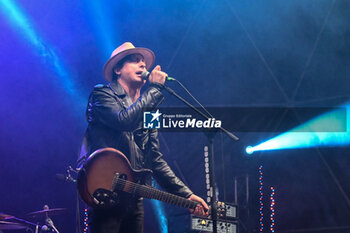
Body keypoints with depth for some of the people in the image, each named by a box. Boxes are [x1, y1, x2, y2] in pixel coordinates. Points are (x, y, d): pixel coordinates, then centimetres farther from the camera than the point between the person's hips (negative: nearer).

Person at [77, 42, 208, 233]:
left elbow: (155, 159, 19)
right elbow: (124, 120, -19)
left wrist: (186, 195, 11)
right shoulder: (102, 94, 2)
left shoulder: (147, 112, 22)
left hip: (134, 199, 8)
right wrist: (155, 88, -10)